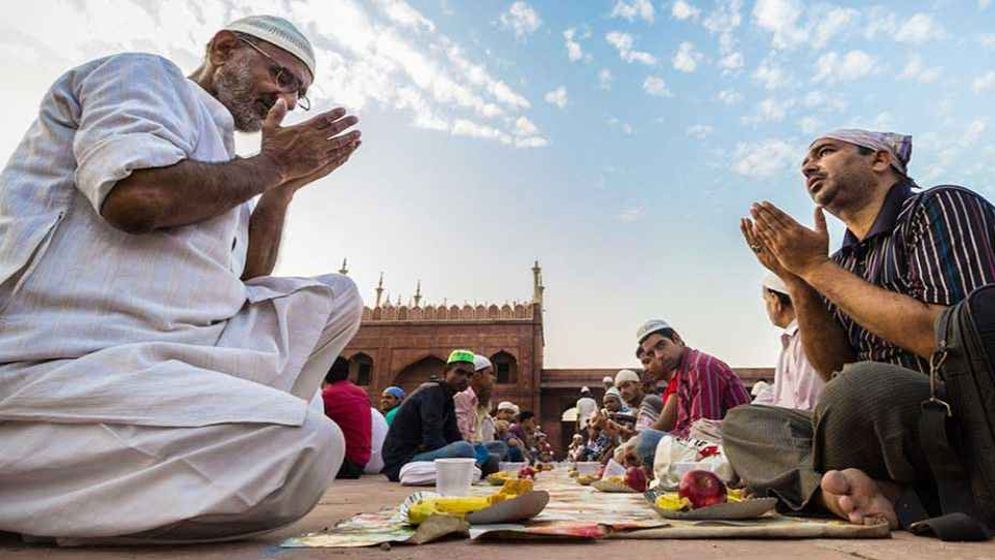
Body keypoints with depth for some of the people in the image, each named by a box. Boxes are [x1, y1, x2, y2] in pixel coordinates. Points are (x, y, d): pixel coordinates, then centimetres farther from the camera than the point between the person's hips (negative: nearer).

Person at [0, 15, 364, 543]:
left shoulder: (218, 154, 25)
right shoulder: (146, 73, 4)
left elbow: (244, 282, 19)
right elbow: (138, 197, -19)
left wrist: (284, 184, 13)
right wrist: (272, 163, -3)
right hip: (53, 371, -9)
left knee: (335, 296, 8)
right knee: (308, 444, -28)